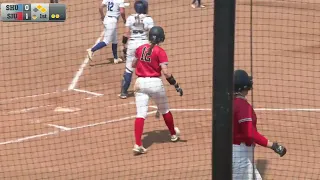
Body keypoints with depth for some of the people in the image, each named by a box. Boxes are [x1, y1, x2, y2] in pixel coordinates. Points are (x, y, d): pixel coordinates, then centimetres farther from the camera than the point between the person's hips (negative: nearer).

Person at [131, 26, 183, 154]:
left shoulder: (140, 49, 4)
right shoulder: (160, 52, -9)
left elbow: (133, 65, 18)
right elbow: (165, 72, -15)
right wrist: (176, 86, -9)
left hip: (140, 82, 2)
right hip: (155, 83, -2)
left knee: (141, 114, -5)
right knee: (165, 110, 20)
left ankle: (138, 144, -18)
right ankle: (174, 134, 42)